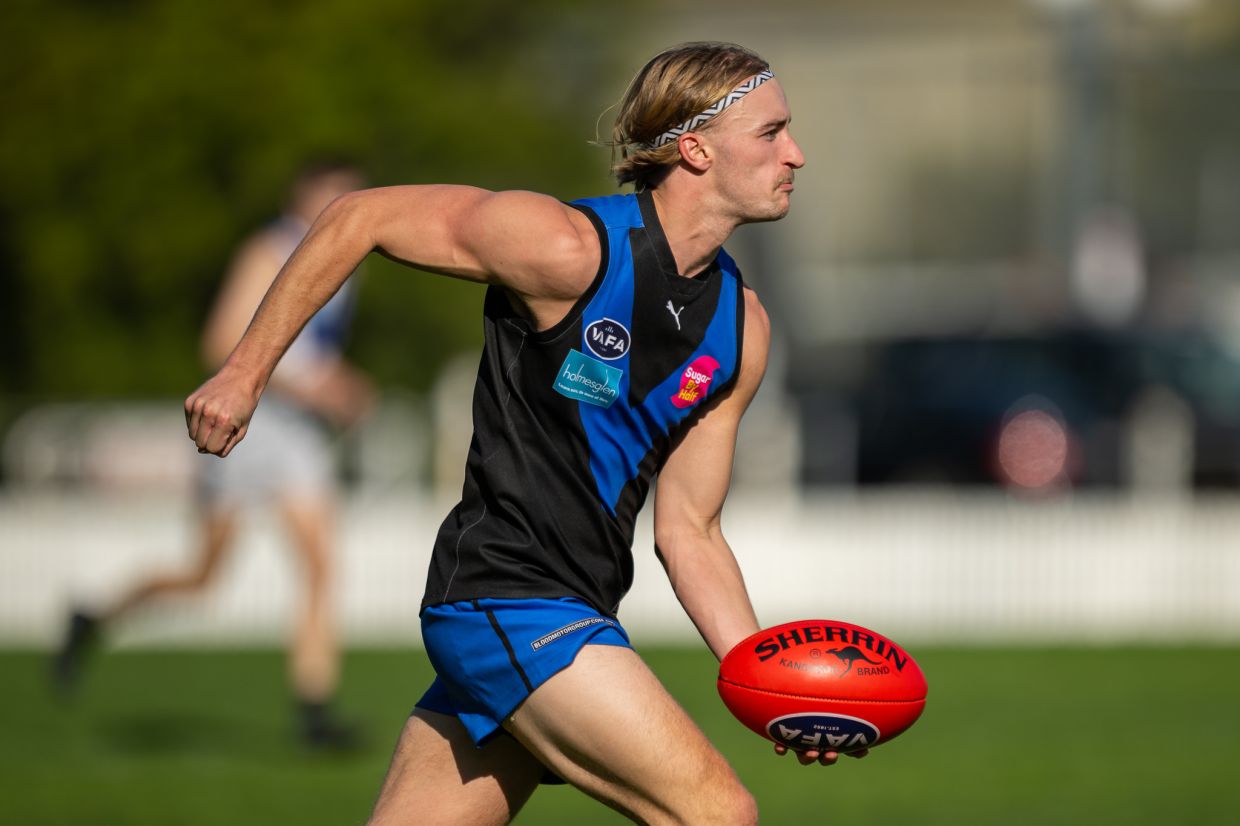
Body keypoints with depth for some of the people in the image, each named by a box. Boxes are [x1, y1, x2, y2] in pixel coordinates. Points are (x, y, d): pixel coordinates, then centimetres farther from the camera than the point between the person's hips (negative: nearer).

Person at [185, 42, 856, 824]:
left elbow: (688, 532, 12)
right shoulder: (570, 248, -14)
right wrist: (245, 374, -5)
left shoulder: (742, 327, 8)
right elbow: (360, 217, -7)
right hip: (504, 592, -8)